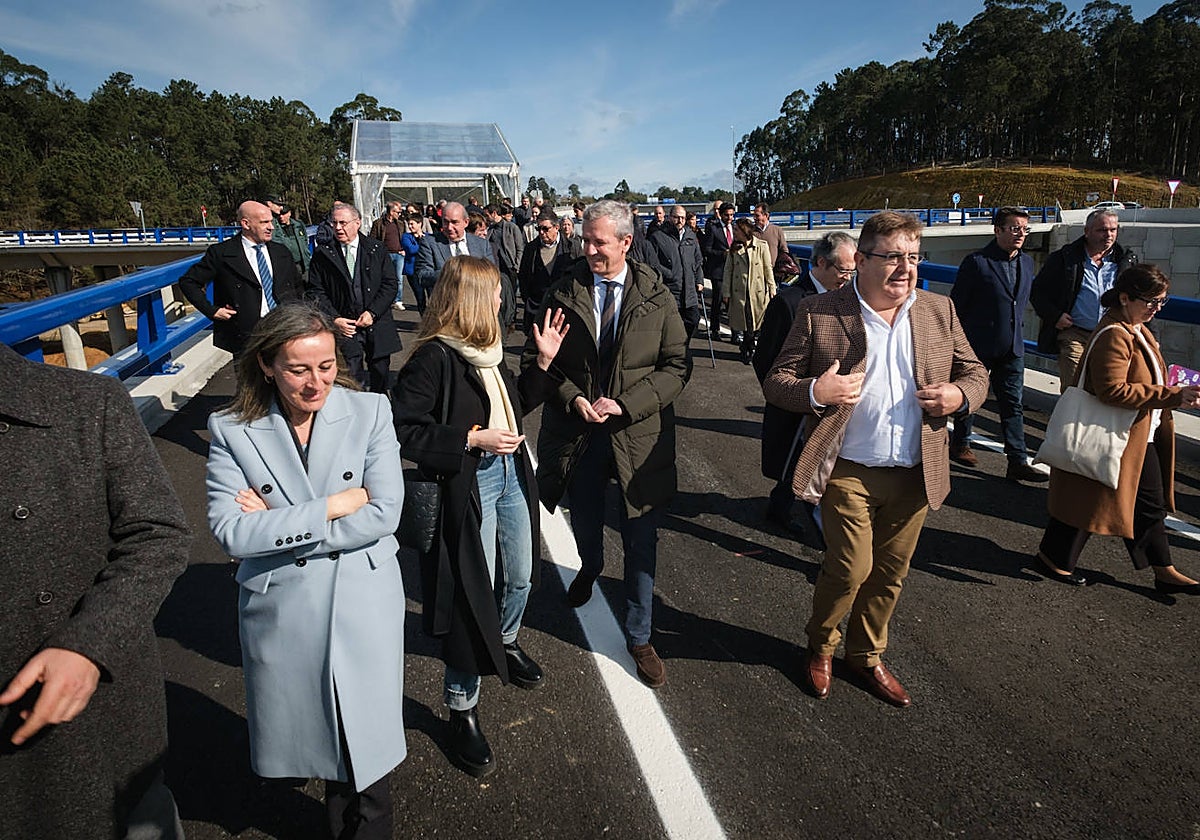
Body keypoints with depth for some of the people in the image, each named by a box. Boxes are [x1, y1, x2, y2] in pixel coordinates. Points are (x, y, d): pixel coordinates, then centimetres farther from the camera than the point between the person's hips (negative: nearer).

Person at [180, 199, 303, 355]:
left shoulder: (281, 252, 11)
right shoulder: (221, 253, -2)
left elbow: (298, 285, 24)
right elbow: (188, 282, 3)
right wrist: (212, 310, -5)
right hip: (243, 338, -4)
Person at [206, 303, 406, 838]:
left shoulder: (370, 411, -8)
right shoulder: (232, 430, -7)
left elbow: (384, 514, -15)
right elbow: (229, 532, -16)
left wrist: (276, 525, -15)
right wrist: (334, 506, -18)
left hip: (364, 605, -1)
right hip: (282, 613, 1)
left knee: (364, 742, 13)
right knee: (306, 737, 20)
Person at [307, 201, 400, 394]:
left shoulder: (376, 248, 4)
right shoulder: (322, 253, 2)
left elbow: (391, 283, 1)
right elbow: (316, 291, 3)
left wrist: (372, 312, -9)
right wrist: (334, 319, -10)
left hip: (377, 324, 1)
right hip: (344, 326, -1)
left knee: (380, 377, 10)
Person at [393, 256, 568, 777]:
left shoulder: (486, 347, 8)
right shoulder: (434, 357, -18)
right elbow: (404, 429, -21)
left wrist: (543, 362, 7)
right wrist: (472, 438, -23)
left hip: (511, 475, 8)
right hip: (466, 488, -8)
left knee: (520, 577, 21)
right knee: (472, 596, 1)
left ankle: (505, 644, 53)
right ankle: (462, 710, 21)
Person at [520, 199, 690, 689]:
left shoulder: (657, 298, -5)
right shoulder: (562, 294, -3)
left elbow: (676, 367, -5)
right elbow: (534, 360, 0)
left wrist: (624, 404, -17)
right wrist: (574, 399, -15)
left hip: (639, 435, -1)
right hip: (577, 433, 2)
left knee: (641, 543, 6)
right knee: (585, 525, 23)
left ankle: (639, 637, 26)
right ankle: (589, 569, 60)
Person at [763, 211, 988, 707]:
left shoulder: (939, 312, 6)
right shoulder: (819, 314, -6)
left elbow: (975, 373, 15)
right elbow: (776, 383, -4)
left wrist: (960, 394, -8)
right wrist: (815, 392, -25)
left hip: (914, 475, 4)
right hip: (848, 472, -4)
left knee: (890, 573, 14)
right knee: (851, 568, -2)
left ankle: (866, 656, 39)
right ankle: (820, 646, 29)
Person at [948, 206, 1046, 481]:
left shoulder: (1027, 262, 9)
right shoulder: (976, 262, -11)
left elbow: (1022, 301, 20)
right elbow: (957, 304, -9)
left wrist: (1017, 331, 16)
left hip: (1012, 347, 6)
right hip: (979, 345, -5)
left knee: (1013, 404, 4)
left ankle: (1018, 463, 7)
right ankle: (959, 445, 30)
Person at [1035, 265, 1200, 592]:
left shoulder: (1137, 329, 11)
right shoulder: (1114, 335, -22)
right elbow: (1113, 390, -30)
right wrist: (1172, 396, -28)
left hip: (1141, 437, 10)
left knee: (1151, 504, 17)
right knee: (1091, 497, 3)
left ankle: (1165, 573, 29)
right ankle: (1054, 557, 21)